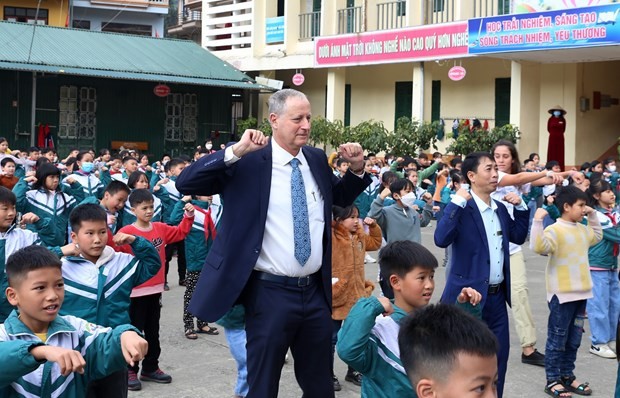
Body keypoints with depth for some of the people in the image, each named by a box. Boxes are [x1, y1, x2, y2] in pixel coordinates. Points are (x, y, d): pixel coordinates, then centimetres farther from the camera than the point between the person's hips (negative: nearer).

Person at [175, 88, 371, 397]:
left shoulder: (316, 159, 7)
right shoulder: (248, 162, -10)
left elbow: (341, 198, 25)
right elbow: (185, 184, -17)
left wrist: (356, 169, 6)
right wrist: (235, 151, -26)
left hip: (316, 291, 5)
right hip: (270, 293, -5)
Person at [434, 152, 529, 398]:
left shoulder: (500, 208, 9)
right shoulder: (461, 208, -14)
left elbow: (518, 236, 18)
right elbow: (441, 239, -28)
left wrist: (520, 207, 5)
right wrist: (457, 202, -28)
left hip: (497, 295, 7)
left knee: (499, 354, 15)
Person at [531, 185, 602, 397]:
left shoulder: (582, 229, 12)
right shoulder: (554, 230, -15)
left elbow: (597, 236, 33)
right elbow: (539, 246, -32)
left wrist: (593, 216, 22)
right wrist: (537, 221, -37)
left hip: (580, 292, 8)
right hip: (561, 294, -8)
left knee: (574, 339, 15)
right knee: (557, 338, 1)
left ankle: (567, 376, 26)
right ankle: (552, 380, 10)